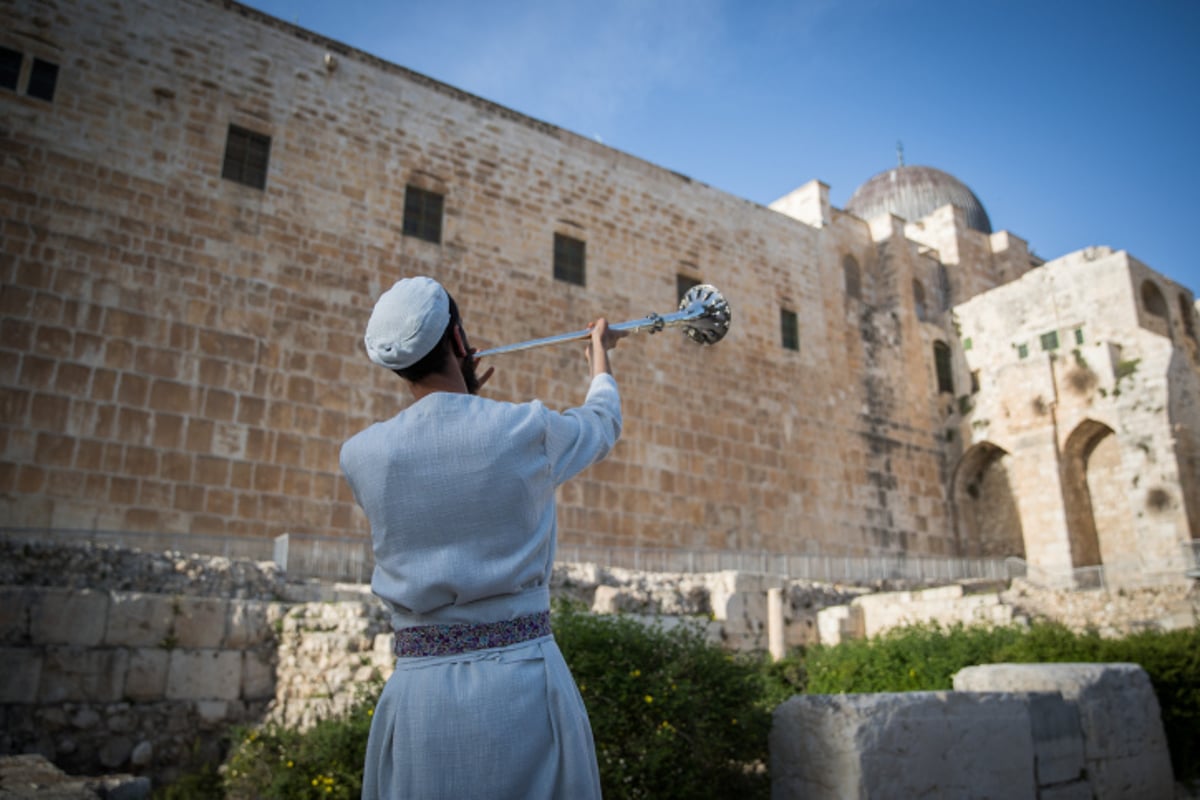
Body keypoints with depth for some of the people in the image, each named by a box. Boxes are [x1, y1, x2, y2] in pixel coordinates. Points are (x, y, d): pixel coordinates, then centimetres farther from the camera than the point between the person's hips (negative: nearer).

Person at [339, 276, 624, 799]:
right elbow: (602, 424, 16)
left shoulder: (360, 456, -2)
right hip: (523, 680, -2)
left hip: (418, 694, 2)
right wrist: (599, 354, 35)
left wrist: (460, 397, 34)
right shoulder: (527, 429, -8)